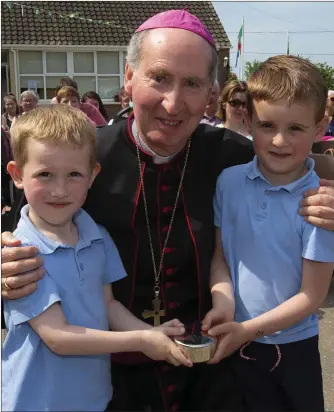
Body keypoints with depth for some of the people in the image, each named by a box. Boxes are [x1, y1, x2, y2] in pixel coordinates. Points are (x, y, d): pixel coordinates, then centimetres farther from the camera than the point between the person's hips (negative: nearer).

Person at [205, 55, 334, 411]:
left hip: (294, 346, -2)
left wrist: (249, 329, -19)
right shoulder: (229, 182, -9)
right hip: (235, 345, 2)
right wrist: (223, 299, -17)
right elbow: (219, 255, 0)